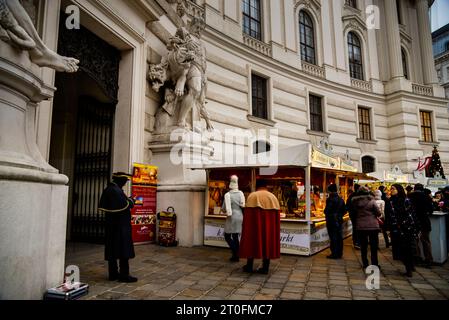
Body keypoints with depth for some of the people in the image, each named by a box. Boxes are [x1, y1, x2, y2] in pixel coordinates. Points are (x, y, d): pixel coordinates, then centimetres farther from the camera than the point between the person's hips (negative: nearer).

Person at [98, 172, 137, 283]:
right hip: (120, 225, -10)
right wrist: (131, 201, -2)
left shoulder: (108, 189, 11)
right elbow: (125, 205, -24)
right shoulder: (116, 190, -19)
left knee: (112, 249, 12)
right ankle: (124, 275, 3)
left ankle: (113, 273, 20)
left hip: (111, 224, 10)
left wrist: (127, 200, 10)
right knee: (123, 249, -2)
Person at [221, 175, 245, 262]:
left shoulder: (227, 195, -11)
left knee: (227, 236, 8)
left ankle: (235, 253, -5)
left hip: (232, 218, -5)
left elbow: (224, 208, -9)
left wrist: (223, 209, 11)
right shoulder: (241, 193, 1)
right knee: (235, 236, 15)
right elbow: (243, 206, 1)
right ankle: (236, 256, 18)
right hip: (240, 217, 5)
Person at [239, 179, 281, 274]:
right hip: (269, 226, 3)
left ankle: (249, 266, 16)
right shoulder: (273, 197, 6)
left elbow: (247, 215, -8)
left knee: (252, 242, 8)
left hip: (254, 225, -3)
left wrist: (246, 227, -2)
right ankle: (265, 268, 11)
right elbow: (277, 215, 5)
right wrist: (273, 228, 11)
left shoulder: (252, 196, -5)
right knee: (268, 242, 10)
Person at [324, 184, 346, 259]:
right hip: (339, 221, 7)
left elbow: (326, 210, -18)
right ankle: (339, 253, 21)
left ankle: (334, 254, 4)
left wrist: (327, 214, 2)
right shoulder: (341, 199, 7)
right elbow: (344, 210, 11)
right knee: (339, 237, 12)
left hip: (332, 221, -7)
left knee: (333, 238, -1)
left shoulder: (330, 199, -17)